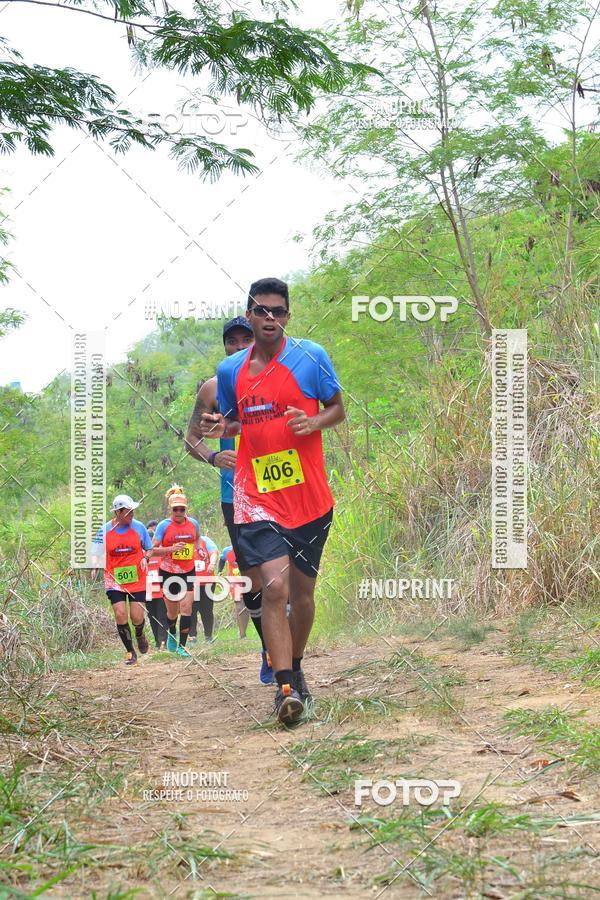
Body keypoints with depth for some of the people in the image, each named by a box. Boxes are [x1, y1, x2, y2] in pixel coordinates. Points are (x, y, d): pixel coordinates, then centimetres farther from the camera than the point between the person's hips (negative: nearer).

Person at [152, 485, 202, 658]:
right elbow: (153, 549, -12)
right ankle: (172, 633, 41)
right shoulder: (164, 525, -9)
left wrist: (198, 548, 3)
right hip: (168, 572, -2)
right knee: (173, 611, 9)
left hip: (188, 572, 2)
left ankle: (182, 645, -6)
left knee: (186, 608, -10)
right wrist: (171, 549, -26)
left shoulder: (193, 523, 1)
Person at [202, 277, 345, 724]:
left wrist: (313, 422, -14)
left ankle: (295, 668, 36)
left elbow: (338, 409, 7)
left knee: (302, 591, 12)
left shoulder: (311, 357, -1)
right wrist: (219, 428, -4)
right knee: (274, 586, -17)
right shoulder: (230, 370, 6)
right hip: (257, 497, 0)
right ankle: (285, 687, -14)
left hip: (310, 498, 0)